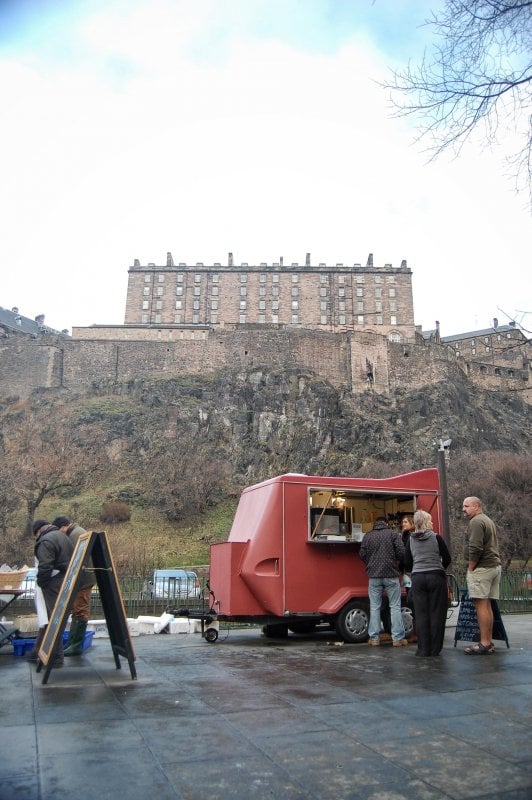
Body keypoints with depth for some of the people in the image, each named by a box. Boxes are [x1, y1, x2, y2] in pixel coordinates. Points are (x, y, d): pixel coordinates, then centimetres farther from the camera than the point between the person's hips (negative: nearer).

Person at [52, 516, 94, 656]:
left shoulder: (76, 534, -15)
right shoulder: (76, 533, 18)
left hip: (82, 579, -11)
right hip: (82, 579, 11)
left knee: (80, 611, -4)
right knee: (77, 610, 14)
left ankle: (77, 645, 1)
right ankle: (72, 642, 21)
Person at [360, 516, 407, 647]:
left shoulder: (368, 536, 5)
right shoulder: (392, 534, 0)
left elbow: (362, 555, 4)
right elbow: (401, 552, -6)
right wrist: (399, 567, 11)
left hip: (374, 576, 2)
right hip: (391, 574, -2)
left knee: (374, 607, 8)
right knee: (395, 606, 5)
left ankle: (374, 638, 10)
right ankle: (397, 638, 5)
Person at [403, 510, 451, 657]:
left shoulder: (410, 539, 4)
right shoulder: (436, 537, -2)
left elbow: (407, 563, 7)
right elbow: (447, 558, 4)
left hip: (417, 578, 2)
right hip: (436, 577, -2)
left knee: (421, 614, 5)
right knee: (436, 613, 5)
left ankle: (423, 649, 5)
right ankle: (435, 649, 8)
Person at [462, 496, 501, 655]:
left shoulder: (476, 522, -12)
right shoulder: (488, 520, 21)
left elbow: (475, 548, -21)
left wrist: (470, 567, -11)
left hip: (482, 568, -10)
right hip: (495, 565, 10)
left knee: (481, 605, -8)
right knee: (487, 605, 12)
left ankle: (484, 644, -8)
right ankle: (489, 642, 15)